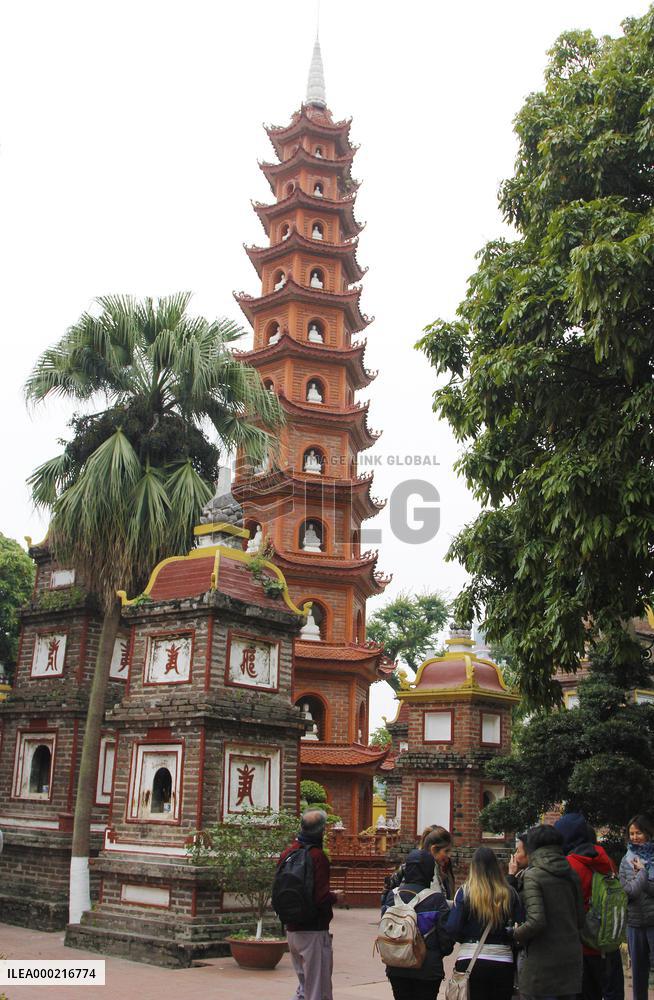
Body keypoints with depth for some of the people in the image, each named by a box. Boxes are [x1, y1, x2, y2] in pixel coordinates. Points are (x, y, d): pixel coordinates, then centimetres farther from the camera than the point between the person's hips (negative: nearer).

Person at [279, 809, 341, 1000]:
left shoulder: (287, 853, 4)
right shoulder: (318, 856, -18)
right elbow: (322, 898, -23)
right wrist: (335, 896, -4)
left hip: (292, 930, 7)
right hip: (314, 930, -7)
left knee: (303, 984, 21)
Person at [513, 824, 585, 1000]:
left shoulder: (533, 875, -13)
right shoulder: (571, 875, 6)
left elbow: (537, 921, -21)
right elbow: (580, 919, 10)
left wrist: (517, 934, -4)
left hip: (542, 961, -6)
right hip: (572, 958, 6)